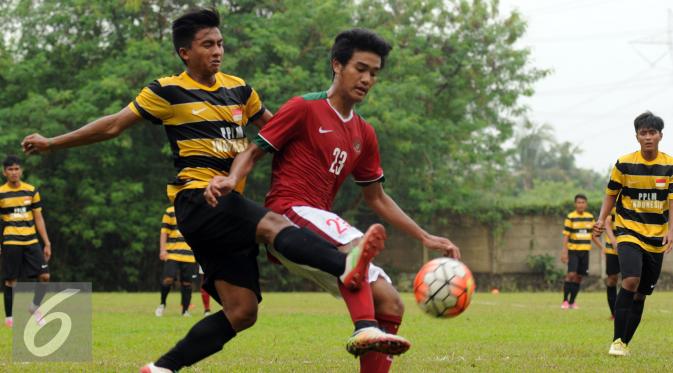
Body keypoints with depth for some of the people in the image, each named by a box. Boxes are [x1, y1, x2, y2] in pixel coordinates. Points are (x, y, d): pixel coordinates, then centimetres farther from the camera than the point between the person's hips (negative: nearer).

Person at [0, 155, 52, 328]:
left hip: (31, 241, 3)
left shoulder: (31, 191, 7)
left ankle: (34, 307, 17)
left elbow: (38, 218, 11)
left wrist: (47, 243, 8)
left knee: (44, 276, -4)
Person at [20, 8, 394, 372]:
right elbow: (114, 125, 8)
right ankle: (346, 265, -58)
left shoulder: (239, 89, 17)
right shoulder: (169, 91, 2)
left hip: (230, 209, 7)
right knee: (273, 225, -33)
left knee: (241, 313, -1)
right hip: (198, 200, -7)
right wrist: (52, 143, 9)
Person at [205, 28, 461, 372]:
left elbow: (377, 199, 25)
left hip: (319, 229, 8)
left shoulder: (363, 134, 18)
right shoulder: (305, 108, -2)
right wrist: (232, 179, -24)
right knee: (355, 242, -37)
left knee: (390, 304, -2)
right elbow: (253, 152, -2)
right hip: (288, 213, -8)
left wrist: (425, 238, 19)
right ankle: (365, 330, -52)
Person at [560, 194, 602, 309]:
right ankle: (565, 300, -6)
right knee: (571, 274, -15)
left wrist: (602, 248, 12)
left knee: (579, 276, 5)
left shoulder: (590, 217, 9)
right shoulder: (570, 218, -4)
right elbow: (566, 236, -5)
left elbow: (593, 235, 18)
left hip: (585, 251, 4)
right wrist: (564, 252, -13)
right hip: (573, 251, -4)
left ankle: (572, 302, 14)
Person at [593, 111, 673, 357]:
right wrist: (602, 220, -5)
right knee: (631, 281, -25)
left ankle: (624, 343, 21)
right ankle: (617, 341, -19)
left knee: (641, 294, 7)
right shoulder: (624, 164, -3)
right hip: (628, 232, -3)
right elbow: (611, 194, 9)